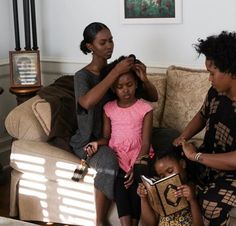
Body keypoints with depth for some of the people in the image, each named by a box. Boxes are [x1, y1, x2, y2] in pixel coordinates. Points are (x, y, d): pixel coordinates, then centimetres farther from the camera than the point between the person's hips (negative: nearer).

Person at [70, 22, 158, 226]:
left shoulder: (119, 69, 5)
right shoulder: (83, 76, -9)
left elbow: (153, 98, 4)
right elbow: (87, 102, -34)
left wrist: (144, 79, -17)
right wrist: (116, 72, -32)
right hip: (92, 139, -4)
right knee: (110, 162, -36)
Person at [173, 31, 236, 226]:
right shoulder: (216, 92, -5)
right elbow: (202, 116, 16)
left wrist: (196, 156, -27)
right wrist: (182, 139, 0)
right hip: (207, 158, 7)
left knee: (211, 204, -30)